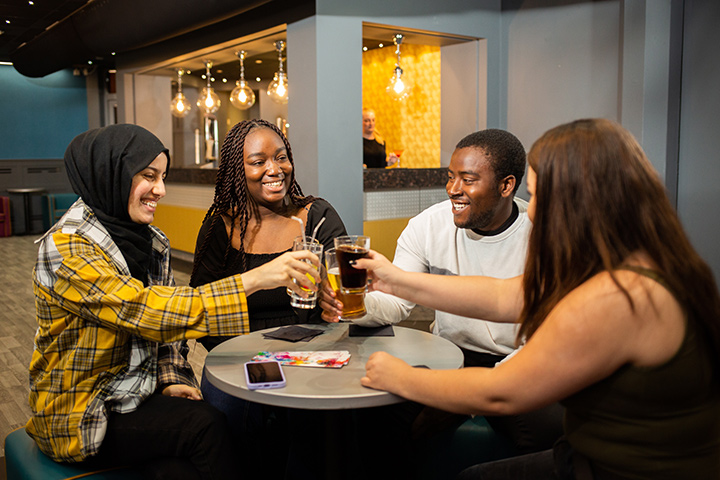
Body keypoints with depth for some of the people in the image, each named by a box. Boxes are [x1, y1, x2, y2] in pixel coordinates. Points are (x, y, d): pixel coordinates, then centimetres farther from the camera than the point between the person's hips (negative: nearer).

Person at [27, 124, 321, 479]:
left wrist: (171, 378, -6)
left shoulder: (151, 241, 4)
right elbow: (147, 312, -31)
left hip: (138, 392, 6)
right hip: (80, 416, -5)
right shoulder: (66, 248, -19)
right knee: (204, 425, -24)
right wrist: (255, 279, -35)